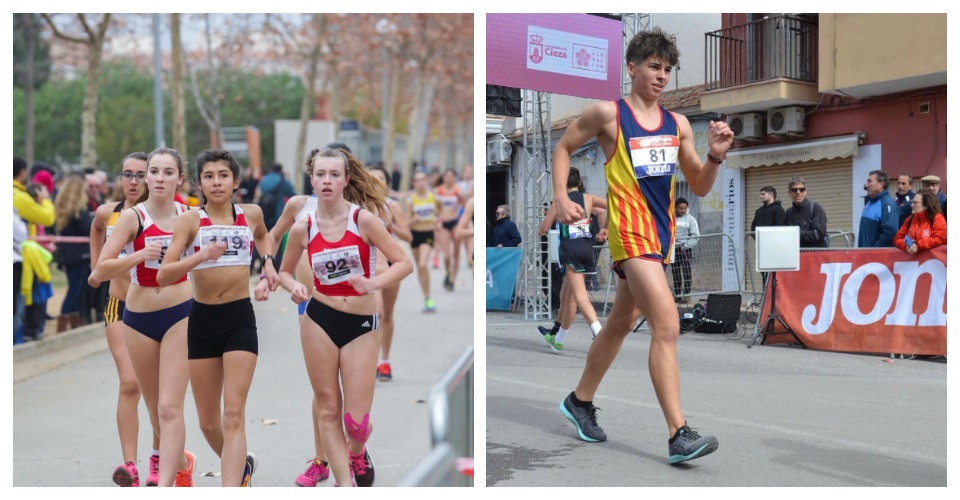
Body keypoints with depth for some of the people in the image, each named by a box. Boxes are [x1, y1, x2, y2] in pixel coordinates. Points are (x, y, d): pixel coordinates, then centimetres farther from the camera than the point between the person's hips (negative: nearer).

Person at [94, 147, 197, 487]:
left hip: (180, 315, -1)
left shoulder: (189, 215, -1)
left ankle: (164, 485, -13)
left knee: (170, 407, -12)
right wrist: (140, 255, -28)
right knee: (154, 405, 15)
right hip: (138, 318, 1)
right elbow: (100, 271, -16)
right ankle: (180, 461, 41)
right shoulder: (132, 217, -8)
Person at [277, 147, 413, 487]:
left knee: (356, 420, -3)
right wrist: (294, 288, -9)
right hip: (319, 320, 2)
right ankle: (344, 485, 16)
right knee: (328, 409, 5)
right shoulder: (302, 228, -1)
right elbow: (285, 272, 14)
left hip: (361, 324, -2)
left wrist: (373, 283, -27)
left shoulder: (364, 219, -9)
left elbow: (405, 263, -10)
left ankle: (357, 452, 34)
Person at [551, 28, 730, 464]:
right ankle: (678, 434, -21)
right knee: (667, 325, -20)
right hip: (631, 231, -7)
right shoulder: (607, 114, -3)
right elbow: (563, 148, 9)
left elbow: (699, 187, 12)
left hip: (662, 232, 7)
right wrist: (561, 198, -3)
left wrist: (715, 156, -7)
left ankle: (580, 400, 37)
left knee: (621, 323, 18)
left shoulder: (677, 125, 10)